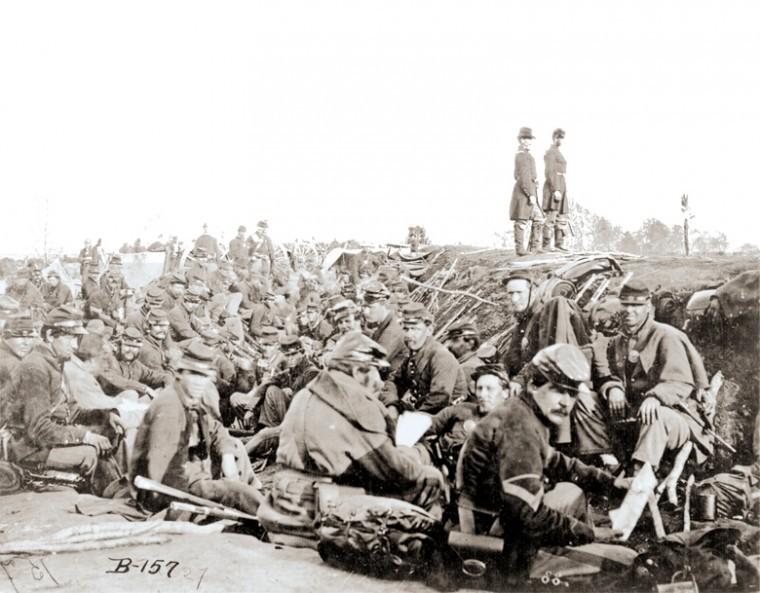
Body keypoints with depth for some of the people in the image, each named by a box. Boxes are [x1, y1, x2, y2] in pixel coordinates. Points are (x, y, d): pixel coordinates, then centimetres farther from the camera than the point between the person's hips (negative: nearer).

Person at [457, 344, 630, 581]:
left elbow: (556, 463, 19)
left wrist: (610, 481, 9)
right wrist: (588, 533, -20)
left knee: (570, 489, 17)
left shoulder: (525, 414, 6)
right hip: (485, 524, -10)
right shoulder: (520, 428, -26)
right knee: (571, 494, -4)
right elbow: (529, 515, -29)